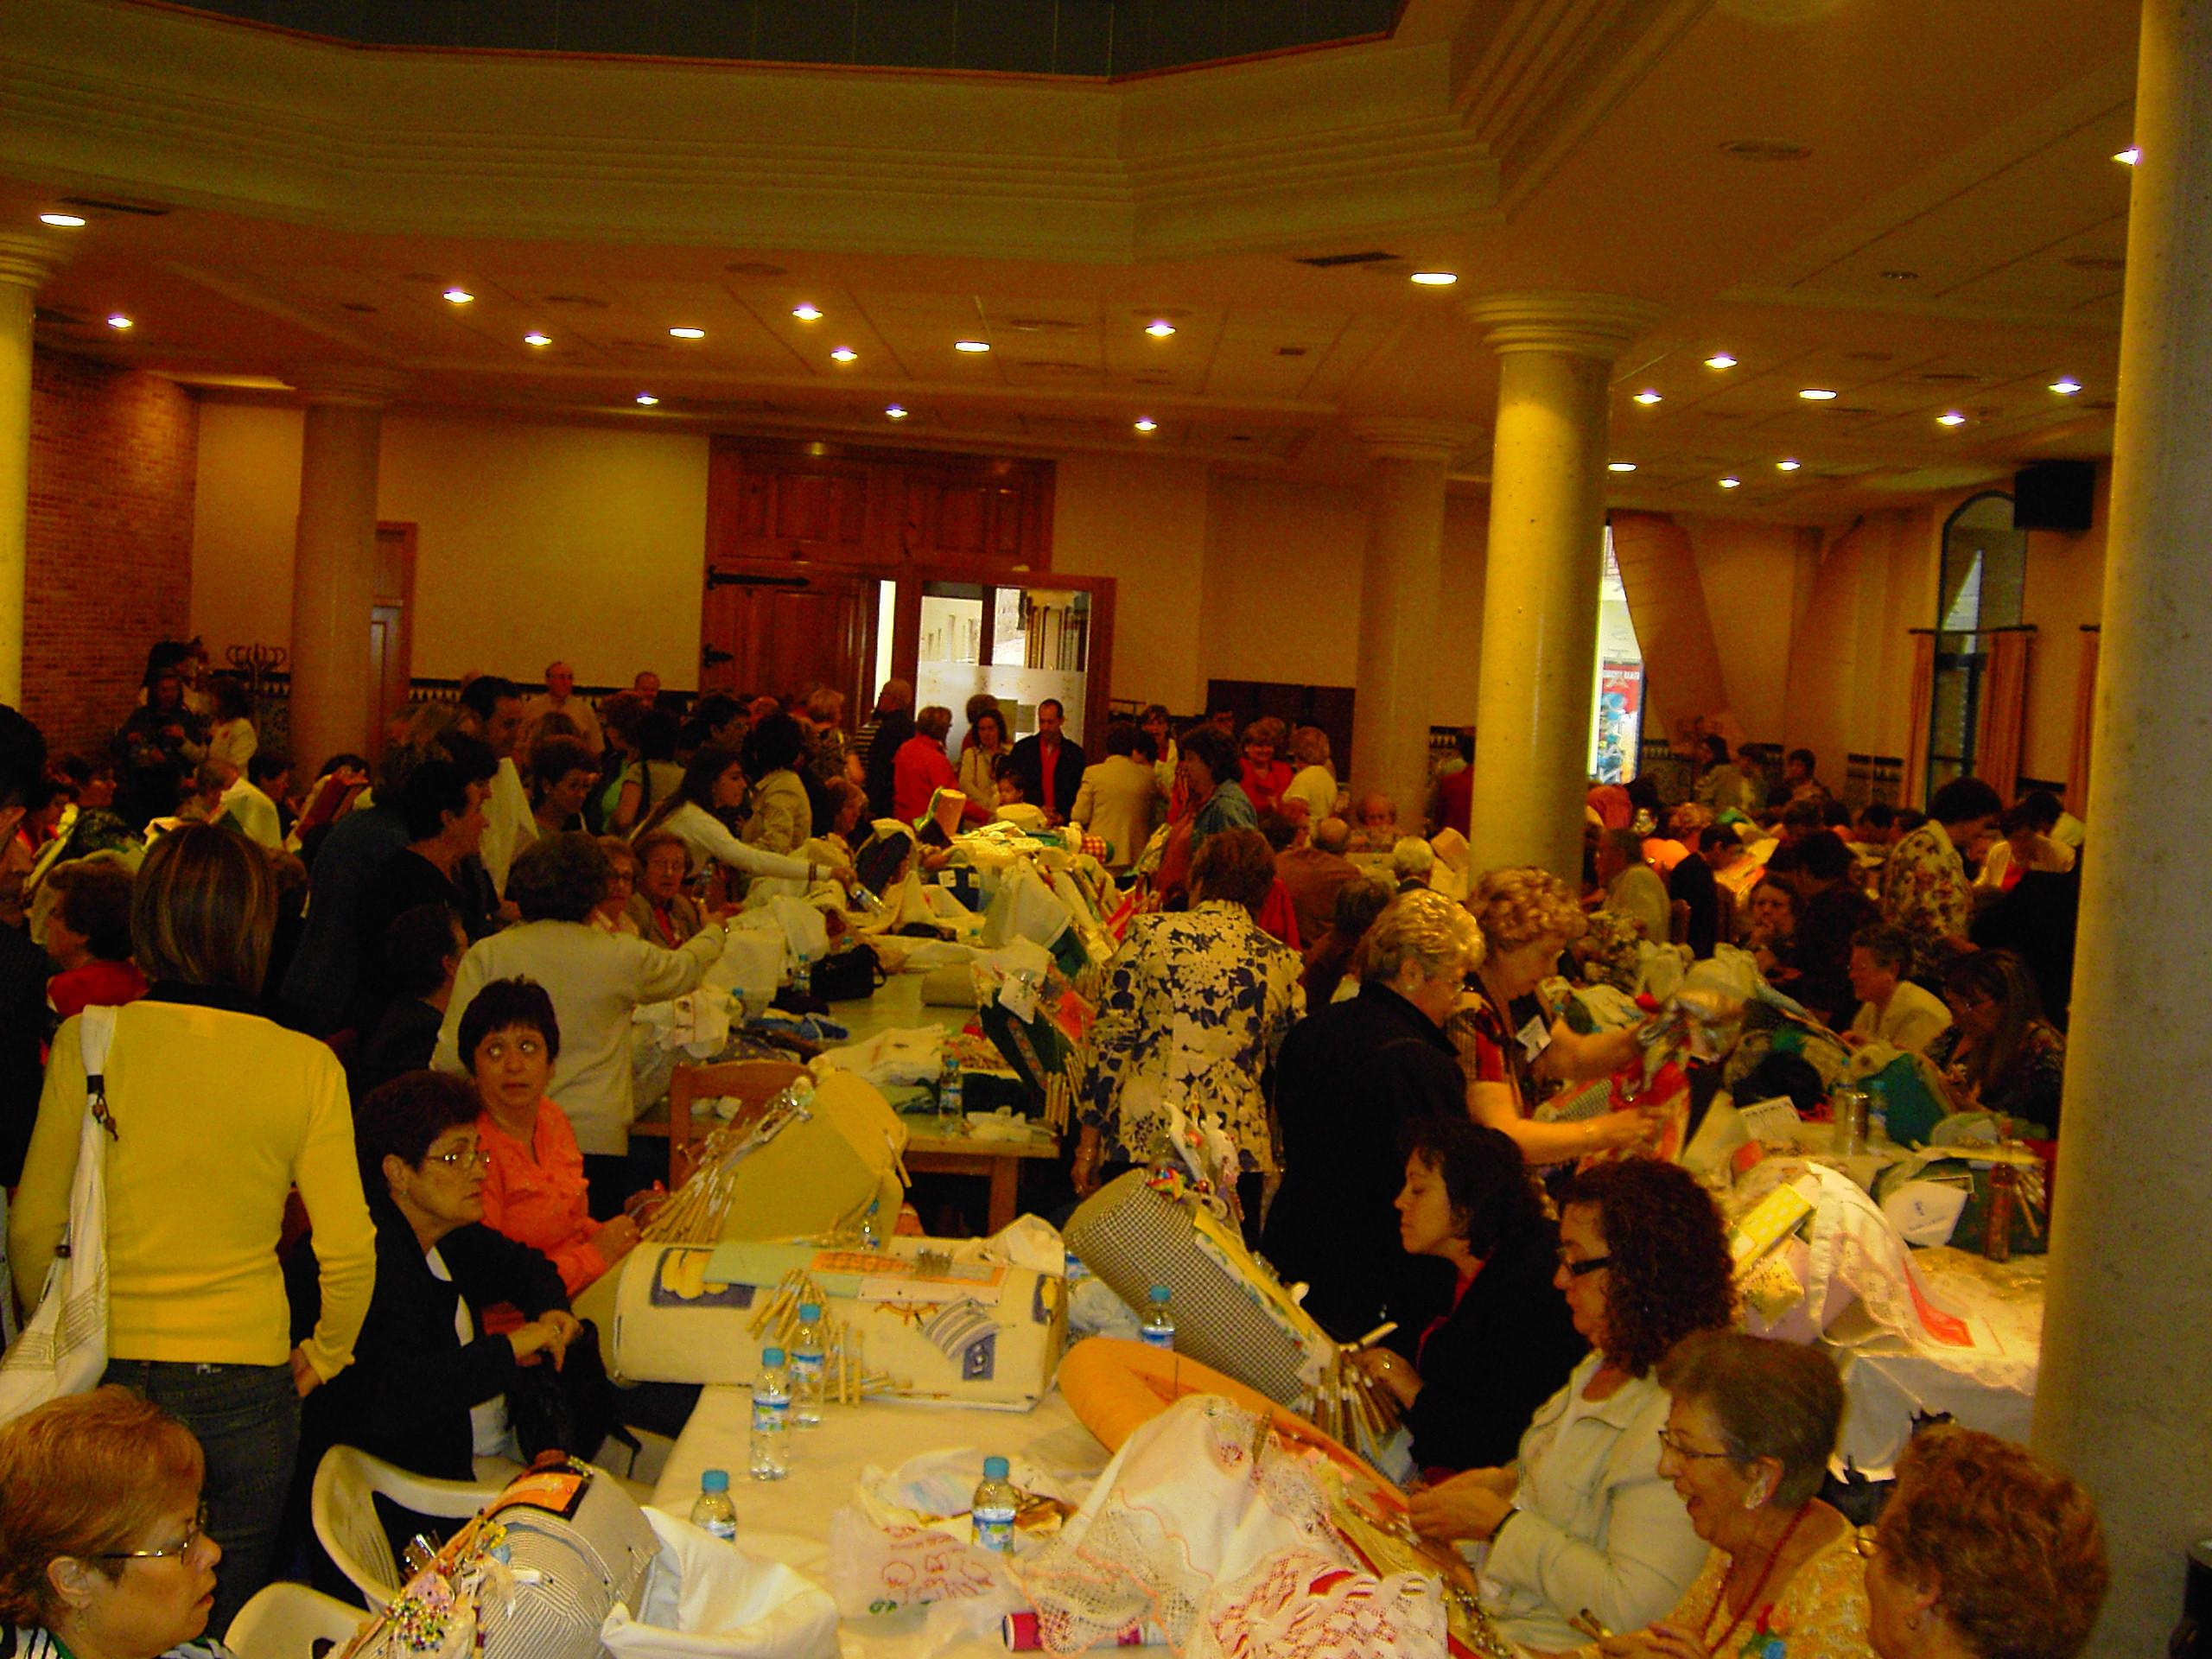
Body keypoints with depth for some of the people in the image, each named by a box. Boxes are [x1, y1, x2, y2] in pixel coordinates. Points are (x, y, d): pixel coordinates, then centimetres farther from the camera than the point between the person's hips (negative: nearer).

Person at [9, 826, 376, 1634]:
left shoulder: (87, 1041, -8)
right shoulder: (306, 1065, -9)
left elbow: (33, 1229, 0)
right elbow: (349, 1251, -7)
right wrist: (322, 1355, 12)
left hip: (107, 1380, 1)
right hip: (245, 1384, 0)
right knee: (229, 1622, 17)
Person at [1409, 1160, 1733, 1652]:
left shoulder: (1674, 1422, -25)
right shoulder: (1607, 1364, 6)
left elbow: (1632, 1607, -27)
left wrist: (1500, 1520, -19)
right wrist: (1499, 1482, 3)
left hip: (1534, 1639, -9)